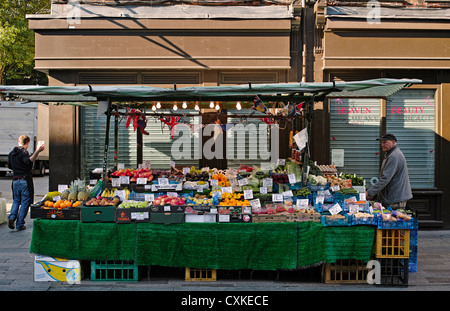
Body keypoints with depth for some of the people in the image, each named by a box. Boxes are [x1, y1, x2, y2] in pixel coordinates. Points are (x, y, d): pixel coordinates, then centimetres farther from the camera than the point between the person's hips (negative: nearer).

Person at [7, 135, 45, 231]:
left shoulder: (11, 153, 12)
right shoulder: (23, 152, -11)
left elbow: (10, 166, 23)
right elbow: (29, 161, -30)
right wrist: (37, 152, -39)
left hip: (15, 180, 7)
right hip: (25, 180, -7)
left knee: (16, 200, 20)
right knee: (25, 202, 1)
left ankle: (12, 217, -2)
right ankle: (20, 224, 2)